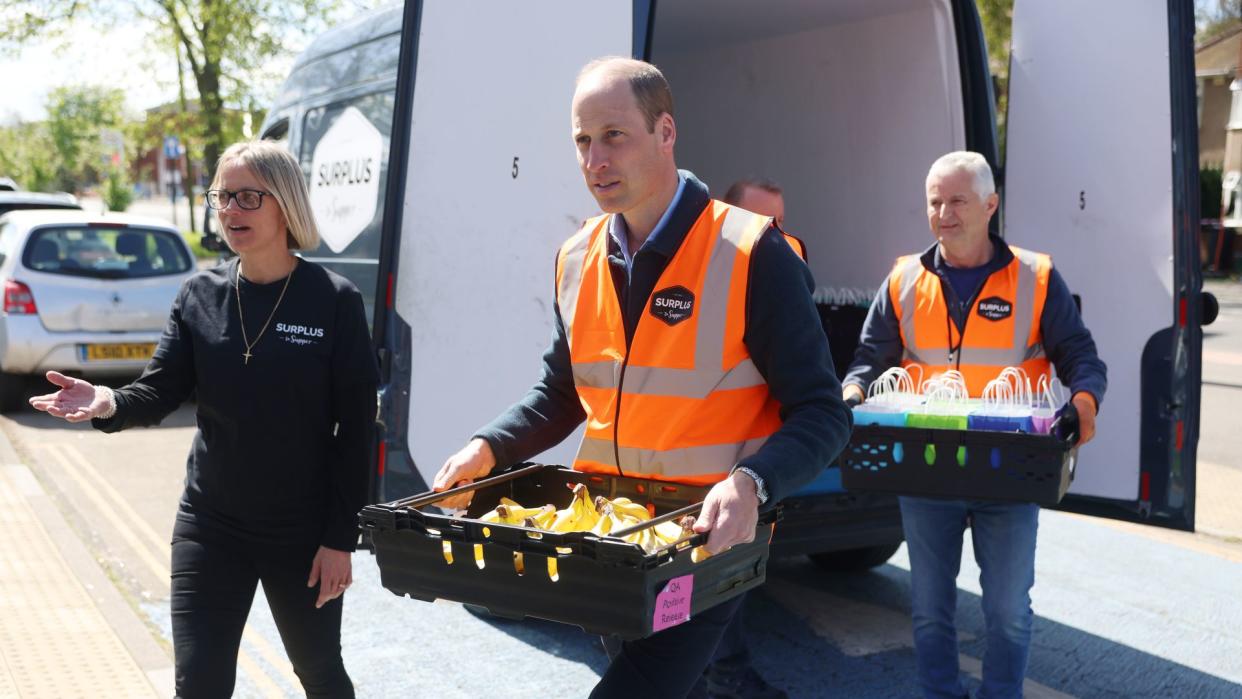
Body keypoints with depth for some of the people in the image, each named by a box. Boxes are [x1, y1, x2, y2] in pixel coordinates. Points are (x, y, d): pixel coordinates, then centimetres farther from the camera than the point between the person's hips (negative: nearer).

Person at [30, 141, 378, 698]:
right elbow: (159, 392, -6)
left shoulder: (334, 301, -11)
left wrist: (340, 538, -11)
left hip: (304, 533, -2)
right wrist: (109, 403, -30)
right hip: (209, 527, 3)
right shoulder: (199, 296, 0)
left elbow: (355, 429, -10)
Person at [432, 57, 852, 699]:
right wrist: (487, 449, -3)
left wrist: (750, 484, -32)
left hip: (705, 542, -6)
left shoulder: (751, 256, -15)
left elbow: (821, 415, -15)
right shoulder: (577, 261, 3)